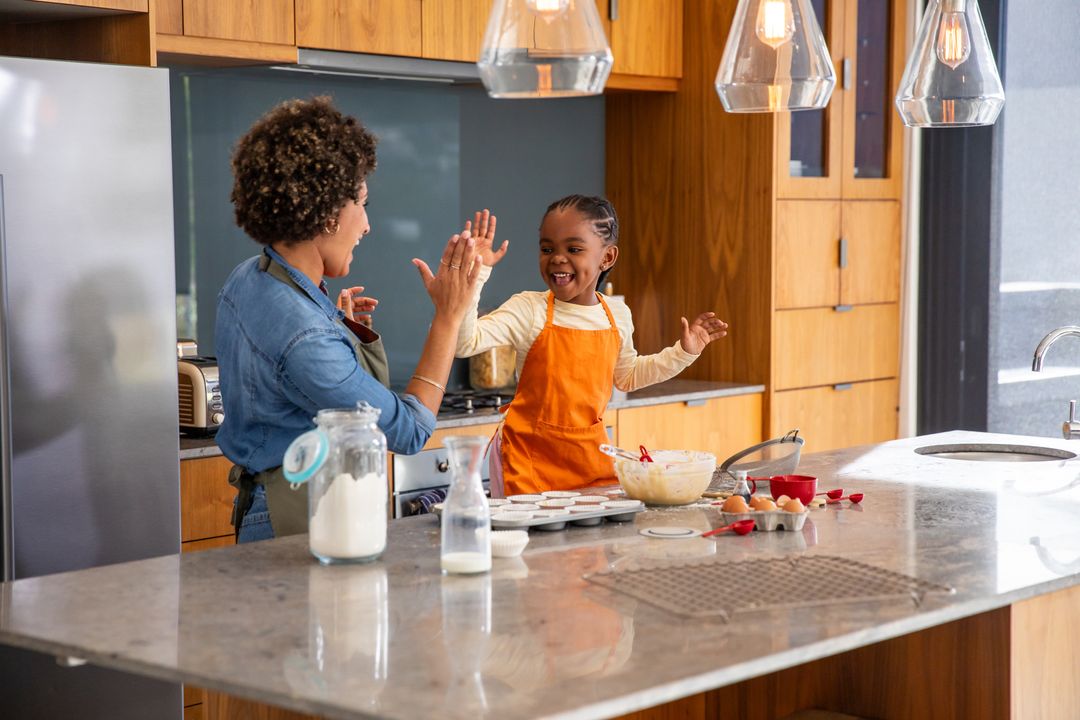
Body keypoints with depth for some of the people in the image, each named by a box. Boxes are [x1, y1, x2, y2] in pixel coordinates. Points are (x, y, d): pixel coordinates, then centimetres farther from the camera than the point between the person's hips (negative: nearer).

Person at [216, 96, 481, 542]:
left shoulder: (246, 280, 2)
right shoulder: (303, 336, -29)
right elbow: (409, 432, -19)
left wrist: (335, 323, 16)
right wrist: (449, 315, -16)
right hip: (301, 527, -10)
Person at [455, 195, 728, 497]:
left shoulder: (617, 314, 3)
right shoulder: (528, 310, -11)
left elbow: (627, 376, 22)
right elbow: (465, 342, -24)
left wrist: (683, 352, 15)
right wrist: (475, 274, -31)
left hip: (592, 454, 4)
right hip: (531, 455, -4)